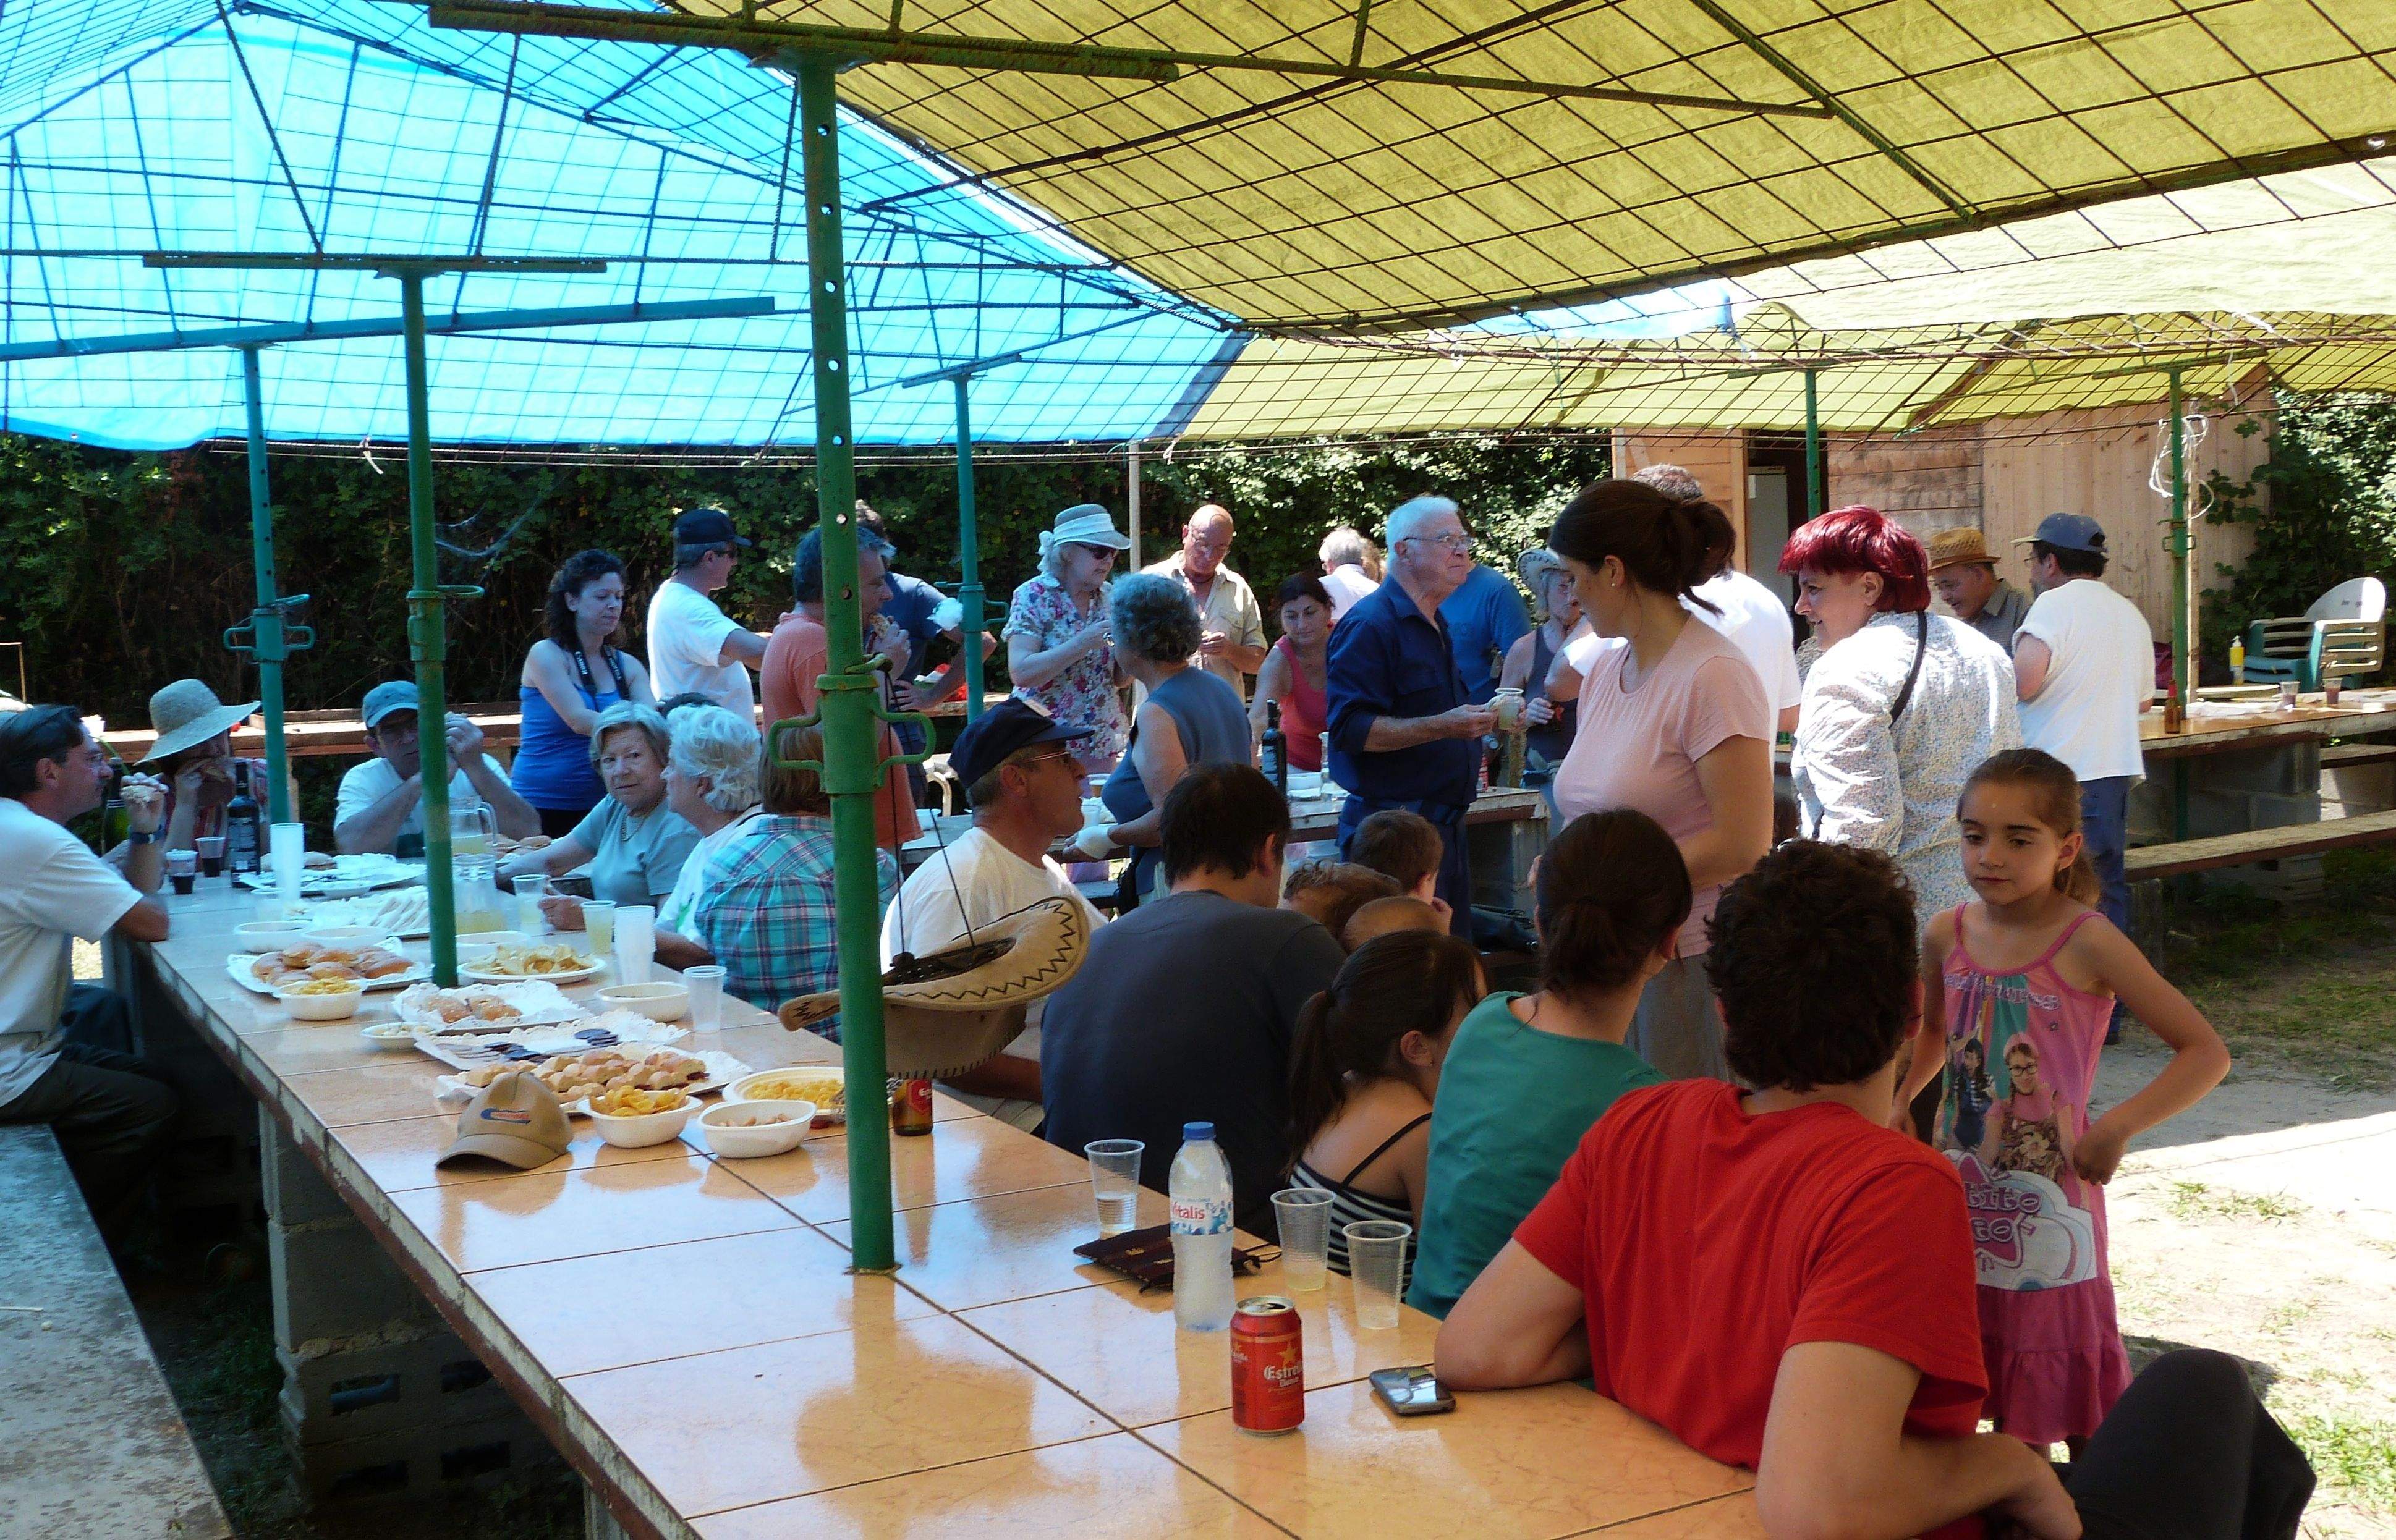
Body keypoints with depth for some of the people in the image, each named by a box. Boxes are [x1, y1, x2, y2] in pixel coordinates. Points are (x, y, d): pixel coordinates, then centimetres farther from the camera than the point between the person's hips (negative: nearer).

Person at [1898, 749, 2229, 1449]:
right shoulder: (1948, 934, 0)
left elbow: (2206, 1053, -14)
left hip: (2049, 1189, -5)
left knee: (2060, 1373, 5)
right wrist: (1895, 1102, 8)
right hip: (1962, 1189, 5)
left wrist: (2119, 1125, -22)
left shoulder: (2086, 943, -15)